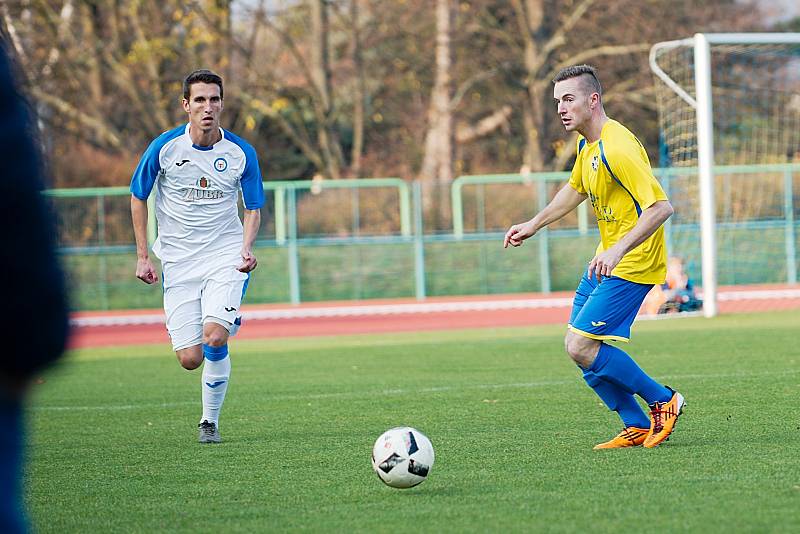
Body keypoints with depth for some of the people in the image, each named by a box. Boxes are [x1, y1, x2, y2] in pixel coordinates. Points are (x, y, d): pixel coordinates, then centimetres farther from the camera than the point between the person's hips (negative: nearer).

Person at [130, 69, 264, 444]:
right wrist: (142, 256, 3)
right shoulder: (164, 148, -6)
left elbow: (253, 208, 6)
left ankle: (210, 420, -3)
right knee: (189, 359, -5)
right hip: (178, 262, 1)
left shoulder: (240, 152, -5)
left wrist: (247, 248, -13)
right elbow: (137, 197, 7)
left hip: (226, 257, -1)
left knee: (214, 338, -23)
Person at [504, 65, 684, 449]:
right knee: (576, 345, 6)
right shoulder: (588, 145, 8)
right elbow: (575, 189, 29)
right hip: (607, 260, 10)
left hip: (632, 263, -10)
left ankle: (663, 402, 1)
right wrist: (533, 225, 30)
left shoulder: (617, 149, -23)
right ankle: (638, 427, 12)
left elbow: (660, 207, -29)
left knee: (581, 347, -14)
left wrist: (618, 251, -37)